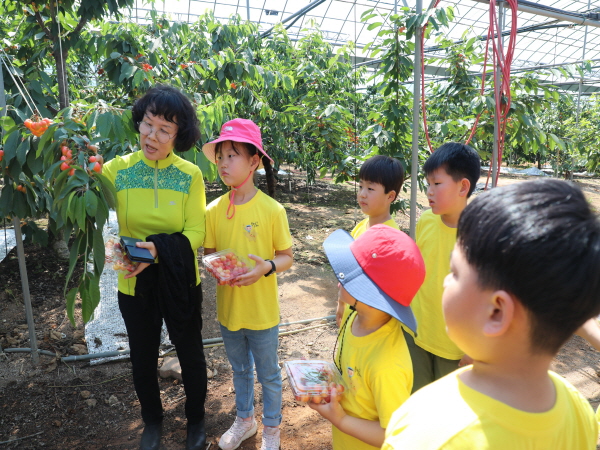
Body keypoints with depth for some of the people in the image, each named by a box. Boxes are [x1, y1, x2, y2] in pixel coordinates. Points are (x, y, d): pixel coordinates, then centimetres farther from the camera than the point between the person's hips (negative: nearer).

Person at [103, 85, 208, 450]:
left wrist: (159, 249, -30)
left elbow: (196, 233, -14)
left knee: (191, 355, 18)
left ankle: (196, 420, 46)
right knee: (143, 358, 21)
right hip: (134, 284, 2)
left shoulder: (190, 175, -13)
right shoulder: (117, 169, -9)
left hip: (180, 283, -1)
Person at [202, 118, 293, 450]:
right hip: (228, 308, 3)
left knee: (268, 375, 17)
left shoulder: (272, 210, -16)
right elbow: (208, 253, 3)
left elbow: (287, 257, -9)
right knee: (240, 370, 26)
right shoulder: (214, 210, -7)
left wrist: (267, 267, -28)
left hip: (262, 310, -3)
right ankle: (244, 420, 50)